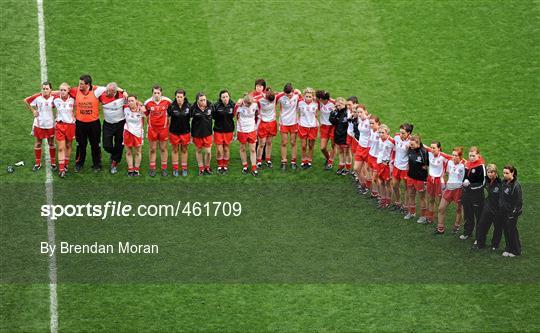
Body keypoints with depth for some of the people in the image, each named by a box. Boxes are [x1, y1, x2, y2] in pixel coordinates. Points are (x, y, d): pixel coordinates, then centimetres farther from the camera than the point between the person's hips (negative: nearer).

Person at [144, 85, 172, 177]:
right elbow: (146, 114, 10)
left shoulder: (167, 101, -8)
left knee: (163, 149, 8)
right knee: (152, 149, 7)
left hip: (164, 128, 0)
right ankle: (152, 169, 15)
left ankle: (164, 168, 17)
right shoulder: (148, 102, -7)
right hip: (152, 128, 0)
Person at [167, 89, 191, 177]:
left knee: (184, 150, 11)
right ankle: (175, 169, 19)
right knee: (175, 150, 9)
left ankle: (184, 169, 21)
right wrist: (168, 131, 2)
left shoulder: (188, 106, -7)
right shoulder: (171, 106, -9)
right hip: (174, 132, 0)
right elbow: (168, 118, 1)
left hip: (185, 132, 0)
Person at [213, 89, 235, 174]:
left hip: (228, 130, 1)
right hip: (218, 130, -1)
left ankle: (225, 166, 27)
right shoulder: (217, 106, -13)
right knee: (219, 149, 3)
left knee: (226, 149, 12)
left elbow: (234, 115, 2)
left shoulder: (232, 105, -9)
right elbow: (213, 116, -7)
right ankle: (220, 166, 20)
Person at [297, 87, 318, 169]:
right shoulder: (300, 103, -7)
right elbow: (299, 114, 6)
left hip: (313, 126, 0)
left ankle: (309, 161, 19)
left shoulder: (315, 104, -4)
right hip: (303, 126, 0)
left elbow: (316, 115, 9)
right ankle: (303, 161, 15)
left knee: (311, 146, 7)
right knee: (304, 146, 1)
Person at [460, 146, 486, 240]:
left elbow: (482, 182, -15)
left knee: (479, 216, 0)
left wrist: (470, 185, -18)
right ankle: (467, 232, 36)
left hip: (477, 195, -7)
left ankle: (479, 237, 7)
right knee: (468, 215, 20)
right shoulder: (467, 164, 5)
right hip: (467, 194, 7)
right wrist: (464, 182, 5)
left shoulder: (481, 166, -16)